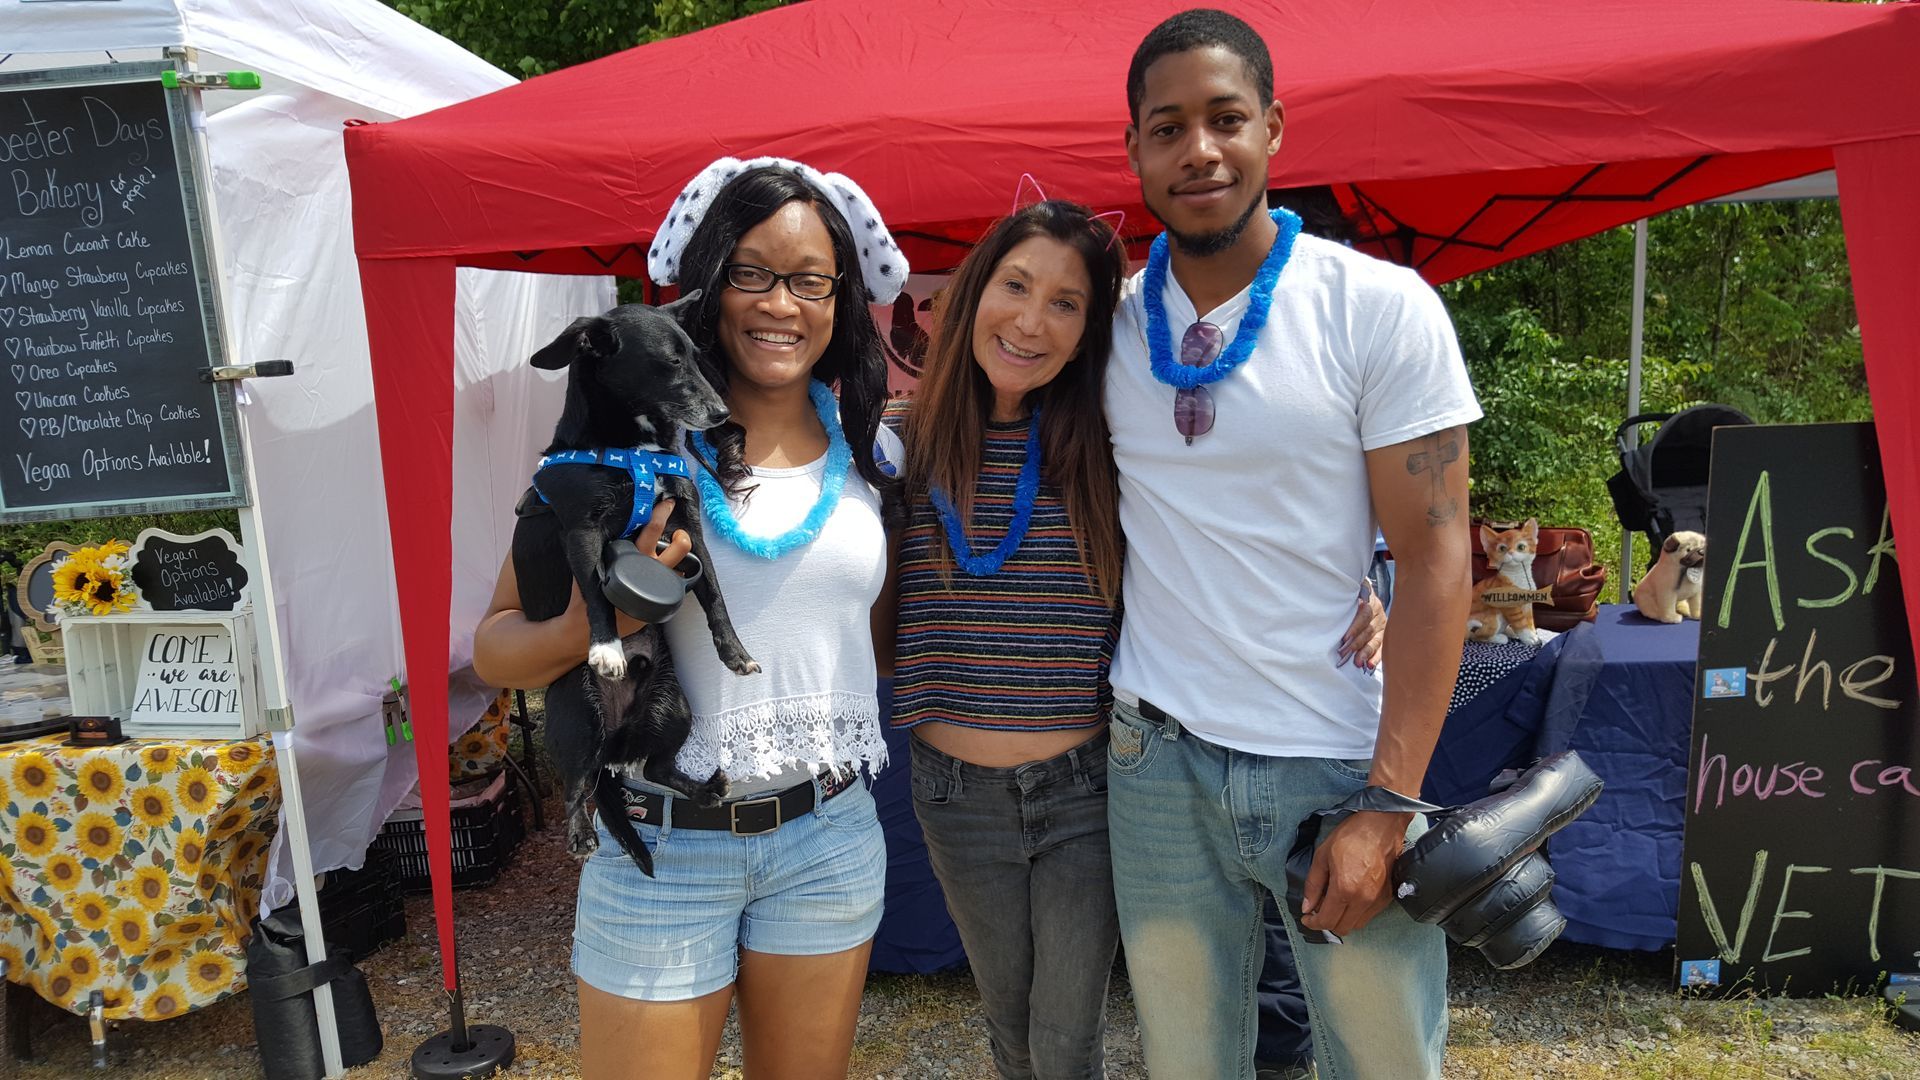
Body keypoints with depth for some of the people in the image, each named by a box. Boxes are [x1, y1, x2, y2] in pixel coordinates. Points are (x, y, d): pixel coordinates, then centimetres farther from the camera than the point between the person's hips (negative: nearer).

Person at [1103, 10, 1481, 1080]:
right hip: (1158, 762, 3)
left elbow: (1435, 556, -10)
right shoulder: (1109, 321, 2)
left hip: (1340, 763, -2)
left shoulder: (1382, 308, -8)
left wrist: (1387, 807, -13)